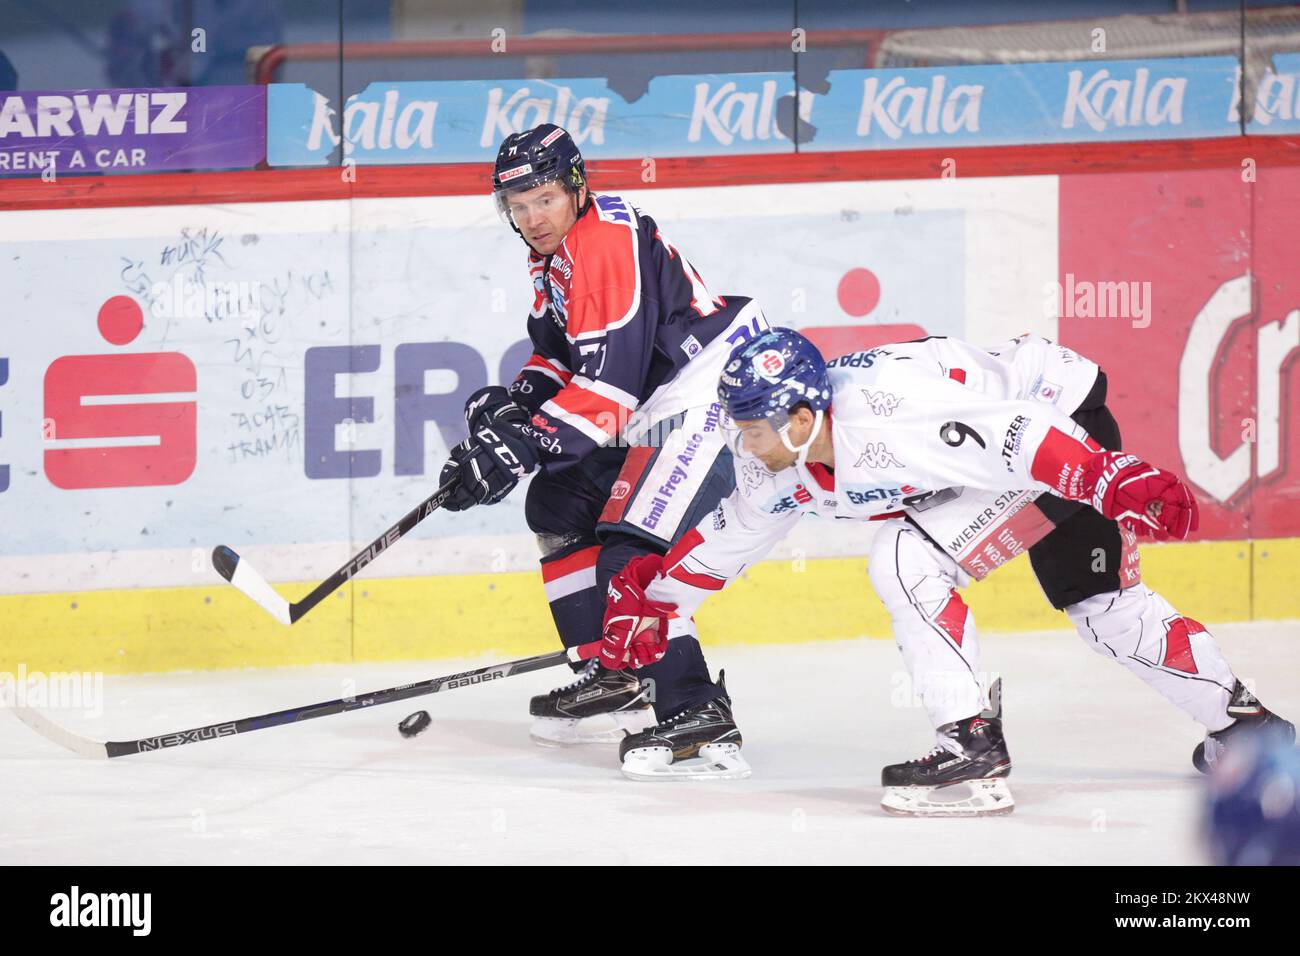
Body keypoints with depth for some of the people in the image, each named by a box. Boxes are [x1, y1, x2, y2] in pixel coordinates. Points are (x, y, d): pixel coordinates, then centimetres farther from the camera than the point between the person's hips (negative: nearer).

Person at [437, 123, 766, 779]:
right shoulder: (553, 255, 13)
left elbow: (610, 381, -25)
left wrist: (521, 445, -27)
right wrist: (517, 400, 1)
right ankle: (616, 677, 21)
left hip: (713, 389, -12)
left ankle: (698, 717, -25)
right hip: (657, 410, 12)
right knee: (558, 503, 18)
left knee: (633, 546, -21)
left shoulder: (610, 242, -20)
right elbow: (561, 354, 22)